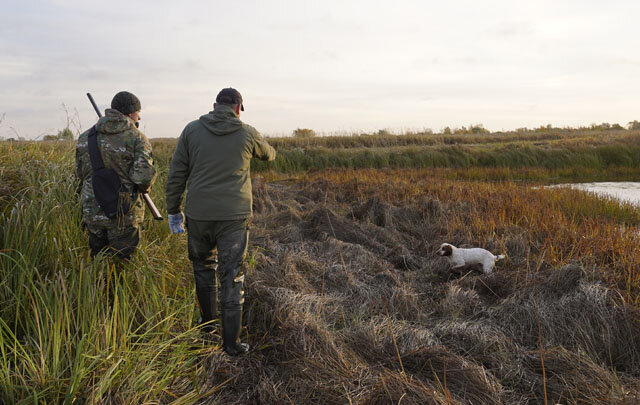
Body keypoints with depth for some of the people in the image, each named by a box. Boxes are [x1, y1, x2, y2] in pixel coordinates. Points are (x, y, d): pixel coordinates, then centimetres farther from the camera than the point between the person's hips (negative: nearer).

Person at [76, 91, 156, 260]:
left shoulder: (86, 136, 6)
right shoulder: (137, 138, -10)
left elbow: (80, 172, 14)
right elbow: (144, 176, -19)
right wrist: (144, 186, 3)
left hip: (91, 211, 5)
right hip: (122, 214, -5)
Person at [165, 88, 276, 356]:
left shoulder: (192, 130, 2)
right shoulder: (247, 134, 1)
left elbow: (176, 174, 2)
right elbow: (268, 154, 23)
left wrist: (173, 211, 11)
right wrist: (270, 151, 48)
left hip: (198, 215, 2)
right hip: (234, 216, -1)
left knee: (203, 265, 23)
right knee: (232, 278, 4)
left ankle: (208, 323, 36)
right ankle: (231, 342, 7)